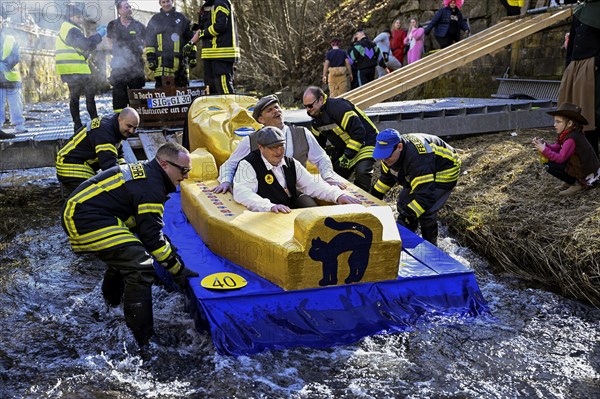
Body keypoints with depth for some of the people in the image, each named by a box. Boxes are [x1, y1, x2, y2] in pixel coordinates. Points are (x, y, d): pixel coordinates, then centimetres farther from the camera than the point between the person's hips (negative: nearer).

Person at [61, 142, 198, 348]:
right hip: (86, 222, -11)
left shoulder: (143, 172, 16)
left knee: (123, 254, 30)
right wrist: (177, 269, -6)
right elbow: (152, 236, -15)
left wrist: (170, 252, 25)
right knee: (140, 267, -17)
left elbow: (149, 225, 25)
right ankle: (144, 343, -16)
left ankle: (111, 305, 55)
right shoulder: (151, 187, -16)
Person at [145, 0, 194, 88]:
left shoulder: (181, 18, 14)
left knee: (183, 88, 2)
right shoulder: (155, 19, 14)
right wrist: (150, 57, 1)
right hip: (161, 61, 0)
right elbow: (149, 41, 11)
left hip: (179, 60, 0)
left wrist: (192, 56, 5)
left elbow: (190, 38, 12)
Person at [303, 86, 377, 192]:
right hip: (344, 148, 9)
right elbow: (318, 141, 17)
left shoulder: (338, 107, -28)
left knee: (361, 173, -28)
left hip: (365, 142, -9)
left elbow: (359, 132, -31)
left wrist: (348, 156, -28)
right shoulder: (316, 118, 1)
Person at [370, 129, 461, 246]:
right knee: (404, 203, 2)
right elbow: (387, 177, 6)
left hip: (445, 174, -8)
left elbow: (425, 195, -45)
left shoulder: (418, 158, -43)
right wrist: (374, 196, 2)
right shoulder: (390, 151, -15)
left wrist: (406, 216, -51)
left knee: (426, 211, -19)